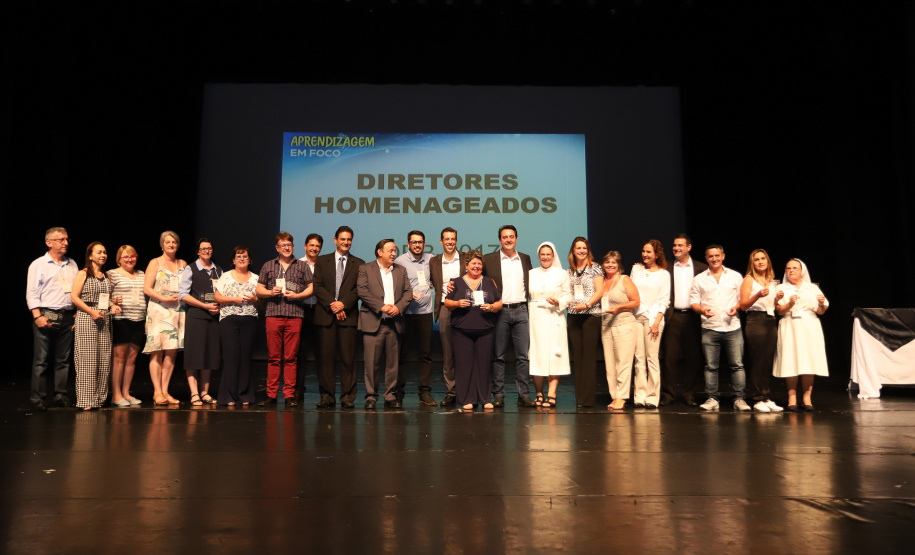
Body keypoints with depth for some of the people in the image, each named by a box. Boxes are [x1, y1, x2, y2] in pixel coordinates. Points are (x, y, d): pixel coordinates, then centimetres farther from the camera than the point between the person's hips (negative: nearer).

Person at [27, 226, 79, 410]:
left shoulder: (72, 265, 16)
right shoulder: (38, 264, 3)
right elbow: (32, 293, -2)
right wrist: (37, 316, -11)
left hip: (67, 317, 4)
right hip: (45, 316, -4)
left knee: (63, 360, 6)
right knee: (41, 360, -3)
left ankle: (61, 395, 11)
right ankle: (38, 397, 4)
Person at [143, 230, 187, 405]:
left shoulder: (183, 264, 15)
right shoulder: (155, 263, 4)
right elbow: (147, 288, -3)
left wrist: (180, 297, -3)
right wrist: (164, 298, -15)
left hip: (178, 311, 4)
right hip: (158, 311, -4)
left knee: (172, 351, 1)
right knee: (157, 351, -6)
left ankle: (165, 391, 6)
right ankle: (157, 392, -2)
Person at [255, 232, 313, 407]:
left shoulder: (302, 266, 13)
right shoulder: (268, 266, 15)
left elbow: (311, 288, 8)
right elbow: (259, 290, 14)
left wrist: (296, 295, -7)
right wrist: (271, 292, -5)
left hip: (294, 315, -1)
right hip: (273, 314, 1)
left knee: (291, 357, 0)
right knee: (273, 357, 2)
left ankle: (289, 395, 4)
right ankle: (271, 395, 7)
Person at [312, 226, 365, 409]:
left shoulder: (359, 264, 12)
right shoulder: (322, 261, 13)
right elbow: (317, 286, 4)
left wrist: (343, 303, -11)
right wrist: (332, 305, -8)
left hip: (348, 315, 0)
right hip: (325, 316, 1)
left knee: (348, 358, -2)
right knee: (326, 357, 1)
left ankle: (348, 396, 4)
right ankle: (327, 396, 8)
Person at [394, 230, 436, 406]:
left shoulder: (430, 259, 10)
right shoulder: (400, 261, -2)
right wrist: (409, 295, -18)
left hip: (425, 312, 3)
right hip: (406, 313, -3)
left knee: (426, 354, 5)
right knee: (401, 353, 3)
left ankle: (425, 393, 11)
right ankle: (398, 391, 15)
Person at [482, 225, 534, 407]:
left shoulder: (525, 259, 14)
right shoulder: (489, 259, 4)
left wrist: (530, 305, 8)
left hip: (521, 311, 2)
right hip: (500, 311, -2)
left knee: (523, 355, 2)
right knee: (498, 356, 2)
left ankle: (524, 395, 8)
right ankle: (498, 395, 8)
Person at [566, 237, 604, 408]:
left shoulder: (595, 268, 2)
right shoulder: (570, 271, 16)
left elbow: (600, 291, -6)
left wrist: (587, 304, -17)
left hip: (591, 315, -5)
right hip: (573, 316, 5)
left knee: (589, 355, -7)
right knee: (577, 355, 4)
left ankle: (588, 397, -3)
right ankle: (579, 397, 10)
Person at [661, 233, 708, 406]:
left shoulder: (701, 268, 7)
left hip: (693, 317, 0)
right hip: (673, 317, 0)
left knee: (693, 357, 5)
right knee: (670, 357, 0)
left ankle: (689, 394, 16)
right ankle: (669, 394, 10)